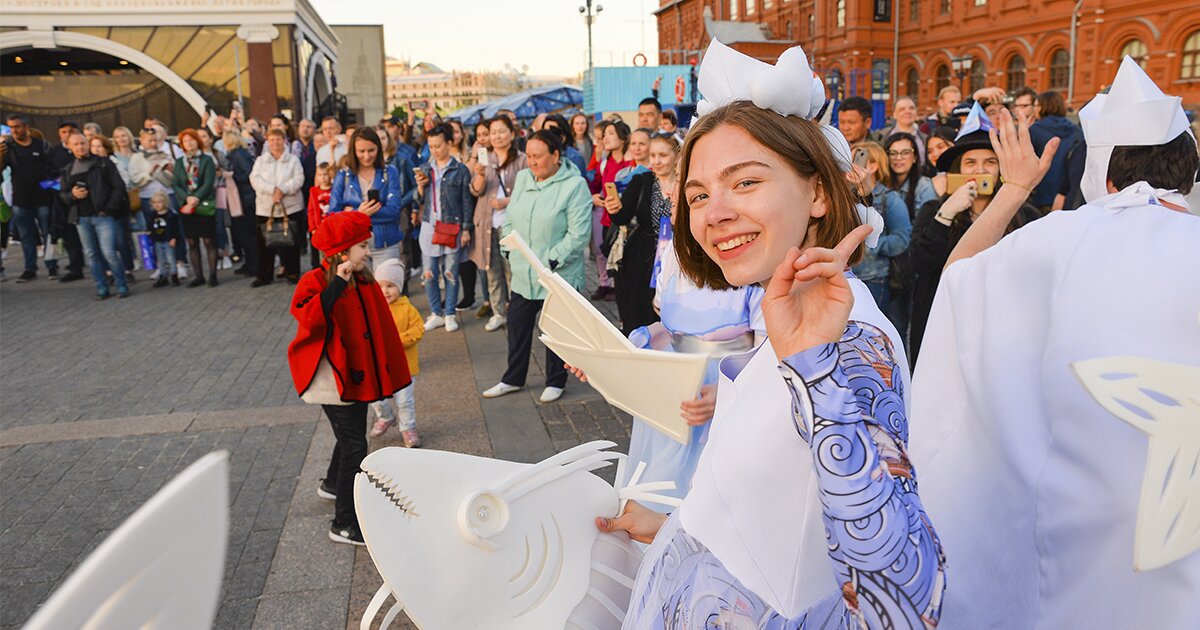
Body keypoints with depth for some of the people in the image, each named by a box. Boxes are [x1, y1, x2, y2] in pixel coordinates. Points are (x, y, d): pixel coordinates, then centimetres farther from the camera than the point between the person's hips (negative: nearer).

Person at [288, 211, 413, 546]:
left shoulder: (364, 282, 5)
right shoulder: (316, 282, -16)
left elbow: (382, 329, 11)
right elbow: (308, 318, -36)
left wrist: (391, 370, 13)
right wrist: (337, 285, -39)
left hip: (359, 375, 8)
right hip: (334, 379, -8)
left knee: (351, 435, 24)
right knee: (354, 445, -7)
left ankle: (333, 484, 52)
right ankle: (344, 524, 5)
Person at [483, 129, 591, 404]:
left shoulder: (574, 185, -14)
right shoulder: (522, 178, 6)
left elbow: (578, 235, -18)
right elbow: (509, 219, 15)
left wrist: (551, 261, -19)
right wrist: (510, 250, 3)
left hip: (558, 275, -6)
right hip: (523, 273, 6)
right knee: (517, 326, 16)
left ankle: (555, 382, 27)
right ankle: (513, 379, 33)